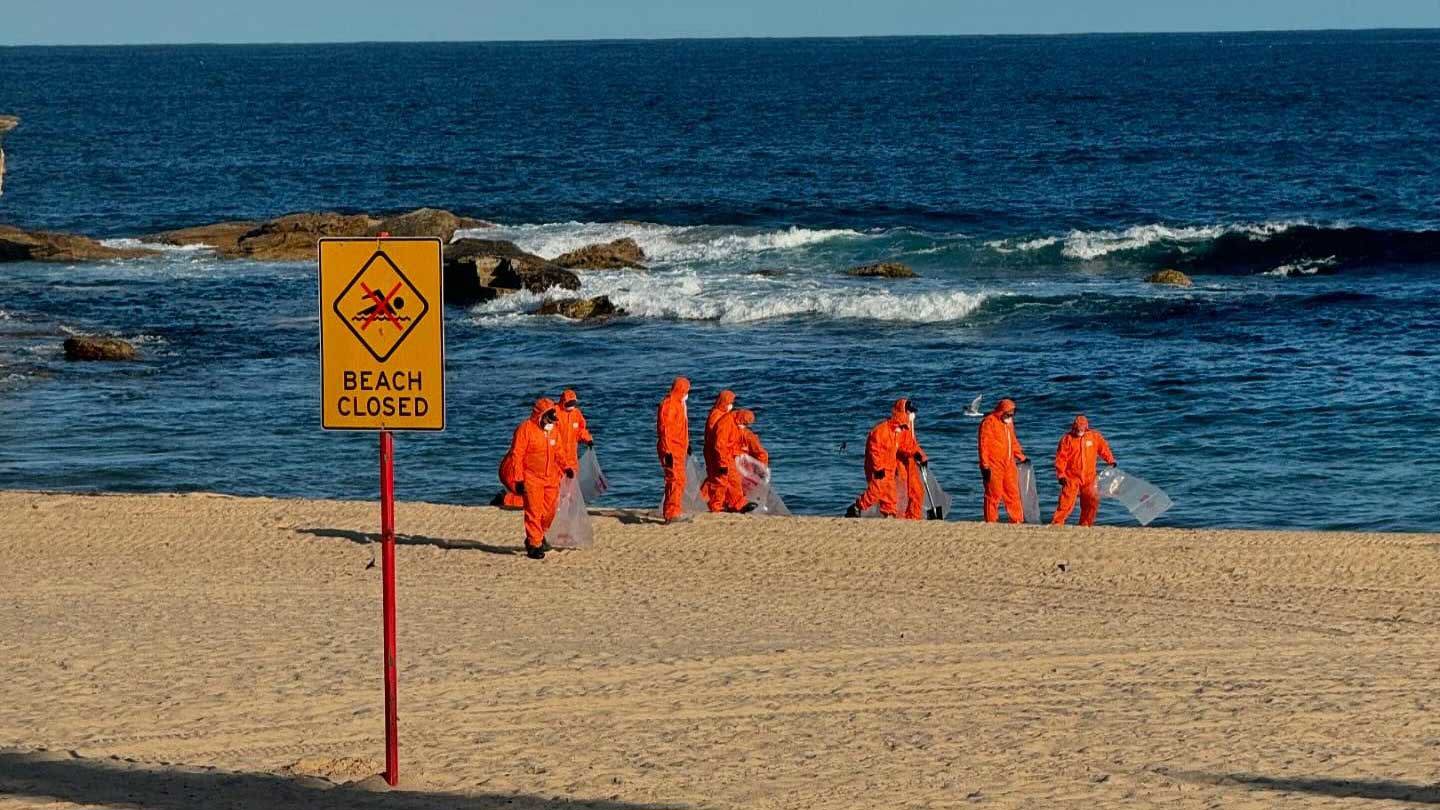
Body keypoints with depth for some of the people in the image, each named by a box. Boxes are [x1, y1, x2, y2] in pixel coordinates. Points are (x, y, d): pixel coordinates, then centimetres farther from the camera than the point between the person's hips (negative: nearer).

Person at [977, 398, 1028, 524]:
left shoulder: (1009, 423, 17)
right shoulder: (989, 423, -9)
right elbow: (984, 445, -13)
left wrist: (1021, 457, 26)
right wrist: (985, 465, -17)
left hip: (1008, 464, 7)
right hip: (994, 466, -7)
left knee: (1013, 493, 6)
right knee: (993, 494, -5)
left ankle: (1017, 521, 10)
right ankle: (990, 522, 0)